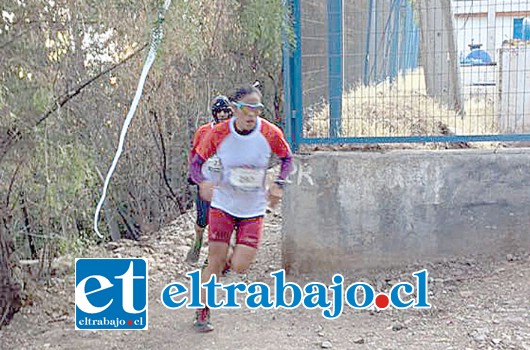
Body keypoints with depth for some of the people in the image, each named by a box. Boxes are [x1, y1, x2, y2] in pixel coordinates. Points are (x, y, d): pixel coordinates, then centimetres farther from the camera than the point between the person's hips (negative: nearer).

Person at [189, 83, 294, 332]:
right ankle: (202, 313, 19)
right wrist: (203, 182, -25)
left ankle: (235, 258, 34)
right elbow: (196, 162, -3)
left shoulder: (271, 133, -13)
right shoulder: (219, 133, -14)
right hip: (222, 206, 0)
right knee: (214, 263, -2)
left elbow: (287, 158, 6)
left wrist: (279, 184, -10)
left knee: (239, 268, -5)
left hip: (253, 210, 1)